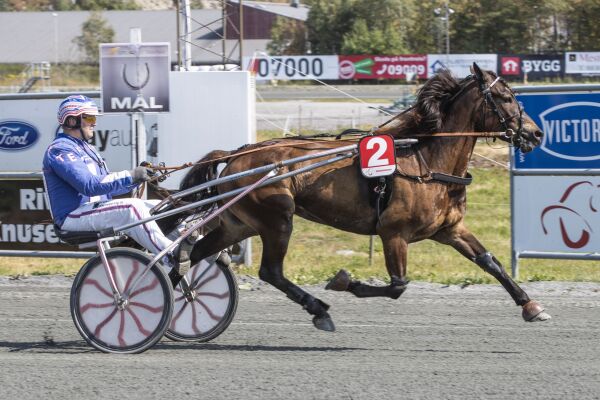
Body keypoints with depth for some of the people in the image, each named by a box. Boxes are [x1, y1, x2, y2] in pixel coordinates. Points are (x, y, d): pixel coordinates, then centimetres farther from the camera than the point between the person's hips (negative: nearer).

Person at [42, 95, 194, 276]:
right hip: (74, 217, -10)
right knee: (132, 208, -29)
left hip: (96, 209, 10)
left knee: (158, 207, -3)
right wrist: (130, 176, -23)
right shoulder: (59, 150, -10)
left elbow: (109, 185, 19)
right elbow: (89, 185, -23)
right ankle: (173, 255, -33)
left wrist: (139, 176, 2)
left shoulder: (87, 149, 24)